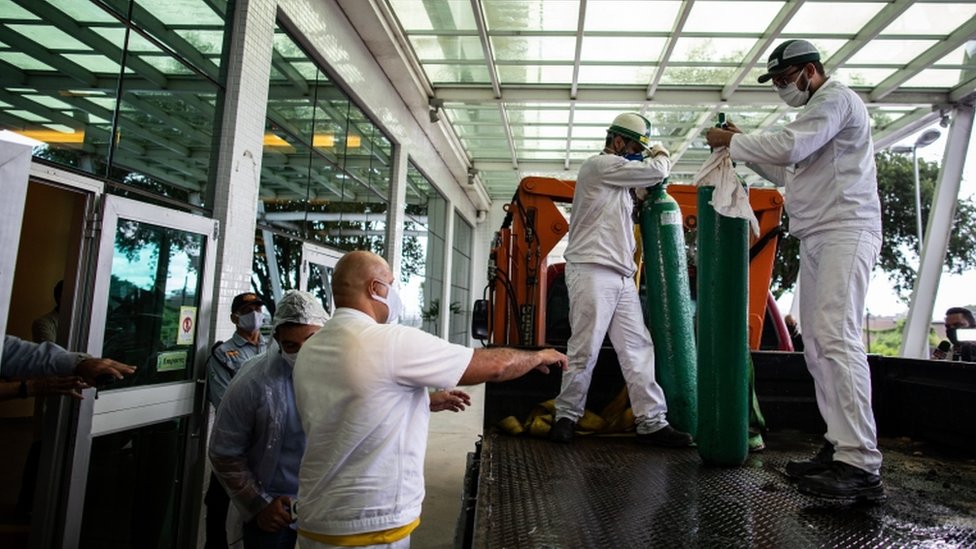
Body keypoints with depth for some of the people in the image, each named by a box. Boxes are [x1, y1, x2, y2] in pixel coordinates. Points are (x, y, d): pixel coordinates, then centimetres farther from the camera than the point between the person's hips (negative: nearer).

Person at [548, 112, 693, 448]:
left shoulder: (619, 179, 27)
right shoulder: (600, 164, -3)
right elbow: (657, 172, -4)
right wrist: (660, 155, 17)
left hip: (622, 277, 9)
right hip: (591, 272, -9)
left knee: (638, 349, 3)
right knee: (584, 350, -5)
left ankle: (652, 423, 6)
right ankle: (567, 416, 8)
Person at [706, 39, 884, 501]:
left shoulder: (835, 98, -2)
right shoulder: (817, 110, 27)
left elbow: (788, 147, -17)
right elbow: (790, 172, 26)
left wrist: (731, 141, -4)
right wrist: (744, 146, 18)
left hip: (844, 233, -10)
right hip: (817, 238, 10)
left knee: (835, 338, -19)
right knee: (818, 346, 4)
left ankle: (861, 465, -19)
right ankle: (839, 447, 7)